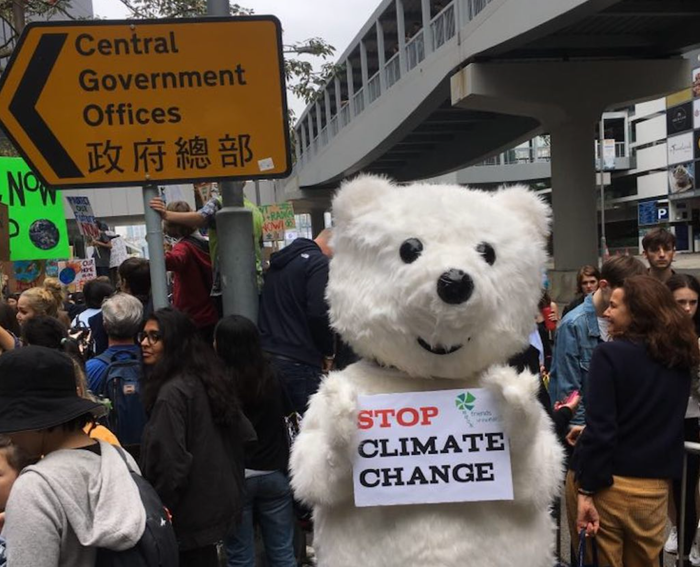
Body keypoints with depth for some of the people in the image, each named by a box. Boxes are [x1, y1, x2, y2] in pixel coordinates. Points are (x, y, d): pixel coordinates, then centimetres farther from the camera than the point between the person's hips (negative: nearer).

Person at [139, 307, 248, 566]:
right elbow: (241, 434, 12)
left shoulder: (172, 392, -22)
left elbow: (169, 462, -24)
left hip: (190, 512, -9)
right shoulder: (208, 378, 5)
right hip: (215, 500, 9)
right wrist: (231, 485, 20)